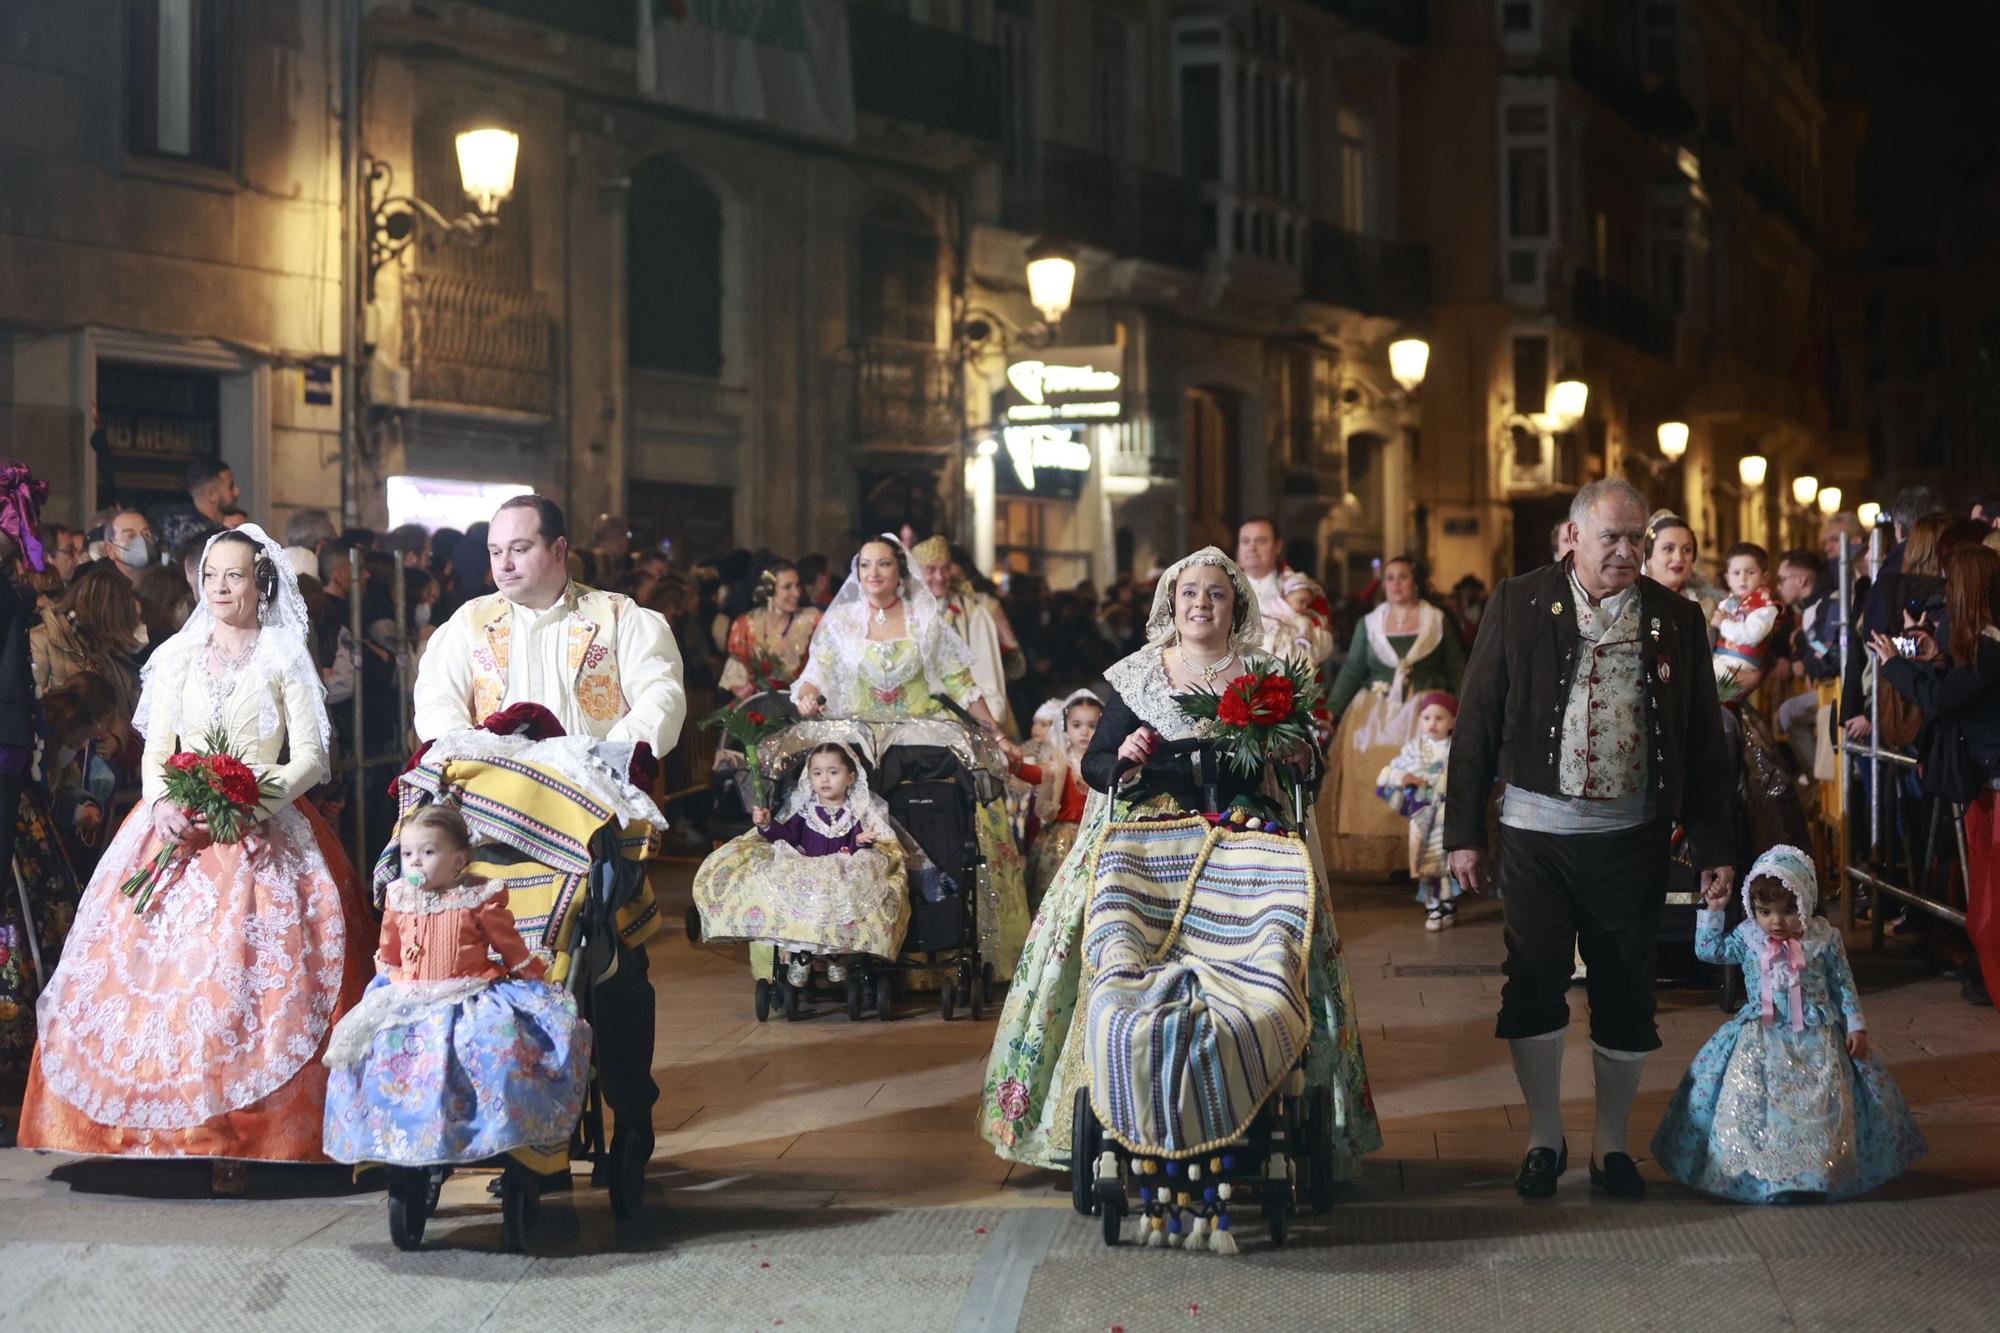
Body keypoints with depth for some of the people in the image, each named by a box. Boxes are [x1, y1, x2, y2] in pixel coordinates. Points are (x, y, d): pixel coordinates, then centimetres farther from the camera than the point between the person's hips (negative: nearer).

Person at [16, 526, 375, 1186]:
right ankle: (171, 1129, -6)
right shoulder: (176, 659, 13)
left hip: (263, 833, -3)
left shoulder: (284, 661, 5)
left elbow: (310, 756, -1)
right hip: (181, 830, 3)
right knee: (165, 966, -8)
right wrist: (164, 805, -9)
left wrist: (264, 801, -17)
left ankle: (241, 1139, -13)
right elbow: (155, 754, 10)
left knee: (250, 972, -12)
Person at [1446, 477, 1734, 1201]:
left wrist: (1714, 844, 4)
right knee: (1533, 988, 4)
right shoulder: (1519, 605, -1)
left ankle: (1613, 1144, 22)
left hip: (1631, 835, 1)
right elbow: (1475, 724, 0)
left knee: (1626, 997, 7)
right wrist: (1464, 833, -3)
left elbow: (1703, 739, 7)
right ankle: (1545, 1138, 21)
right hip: (1536, 830, -1)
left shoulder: (1676, 619, 3)